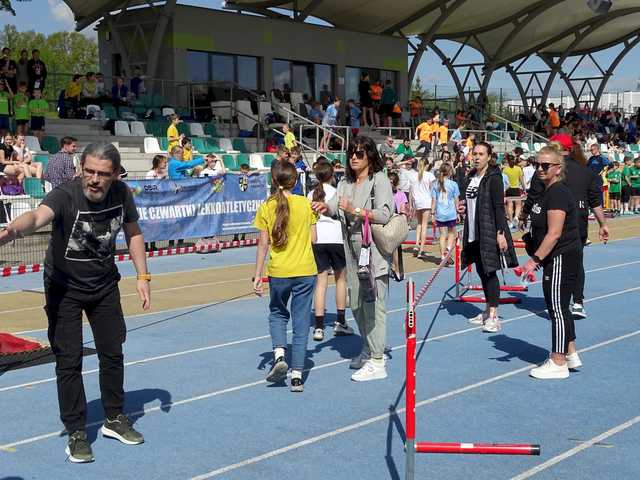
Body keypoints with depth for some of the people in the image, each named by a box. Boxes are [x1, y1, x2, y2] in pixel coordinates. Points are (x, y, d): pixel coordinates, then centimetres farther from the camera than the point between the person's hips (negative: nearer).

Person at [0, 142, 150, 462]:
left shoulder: (121, 194, -15)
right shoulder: (65, 196, -30)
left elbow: (133, 232, 3)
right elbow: (38, 216, -52)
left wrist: (142, 275, -2)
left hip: (105, 284, 4)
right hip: (64, 287, -4)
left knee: (112, 352, 12)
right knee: (69, 360, -4)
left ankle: (114, 419, 31)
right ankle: (76, 432, 11)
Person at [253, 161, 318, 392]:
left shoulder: (266, 207, -5)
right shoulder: (306, 204, -3)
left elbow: (263, 244, -4)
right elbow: (313, 238, 1)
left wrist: (258, 275, 1)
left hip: (278, 271, 0)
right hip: (306, 270, 0)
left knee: (277, 314, 23)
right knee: (301, 322, 7)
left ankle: (279, 355, 2)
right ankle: (297, 375, 7)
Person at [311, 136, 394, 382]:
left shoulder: (380, 180, -5)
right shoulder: (345, 182, 16)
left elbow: (384, 214, -16)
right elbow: (335, 206, 3)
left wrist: (354, 210, -23)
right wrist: (325, 206, -19)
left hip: (374, 252, -8)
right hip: (353, 252, 8)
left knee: (373, 304, -8)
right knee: (356, 304, 15)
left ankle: (377, 363, -4)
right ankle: (368, 350, 33)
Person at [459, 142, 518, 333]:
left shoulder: (493, 178, -10)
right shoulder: (471, 177, 13)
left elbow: (499, 207, -15)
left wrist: (500, 233, -20)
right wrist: (463, 208, 8)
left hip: (490, 232, -8)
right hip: (473, 233, 8)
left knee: (489, 271, -7)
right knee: (481, 271, 13)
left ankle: (493, 317, -4)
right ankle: (488, 311, 25)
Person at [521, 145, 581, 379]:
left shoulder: (558, 193, -18)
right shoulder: (548, 191, 14)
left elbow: (554, 234, -23)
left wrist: (535, 259, -22)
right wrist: (539, 258, 21)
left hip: (561, 260, -10)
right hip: (556, 260, 10)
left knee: (557, 309, -3)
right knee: (560, 308, 17)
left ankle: (558, 363, 5)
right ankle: (570, 354, 28)